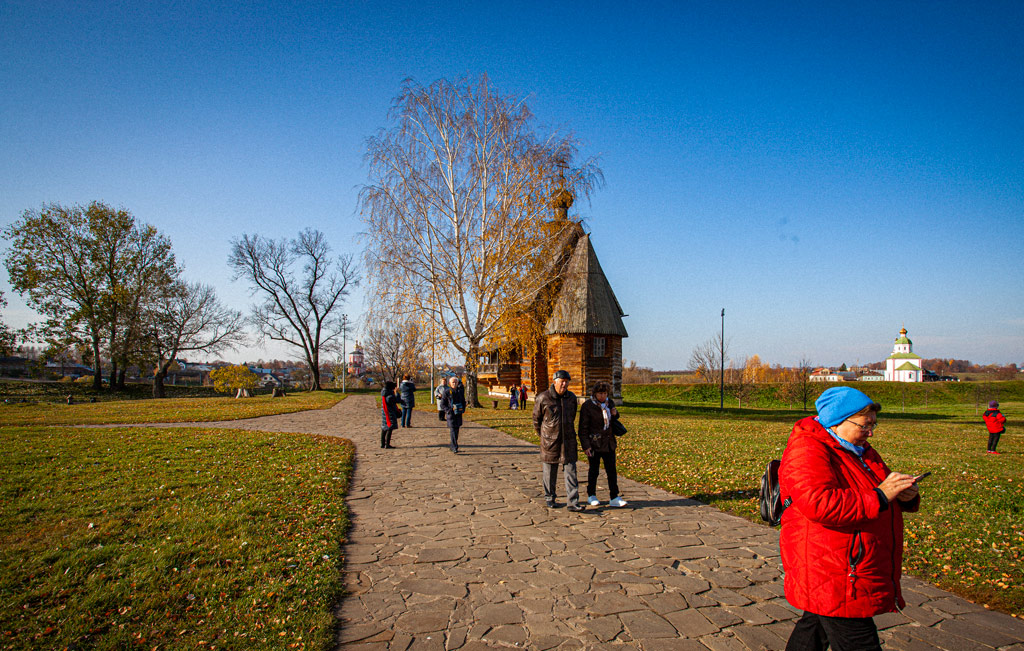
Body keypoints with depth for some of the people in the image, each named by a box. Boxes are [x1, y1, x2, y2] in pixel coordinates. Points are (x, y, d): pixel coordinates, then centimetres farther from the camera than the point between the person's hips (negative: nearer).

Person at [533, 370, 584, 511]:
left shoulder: (571, 397, 3)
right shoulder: (542, 398, -10)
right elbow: (536, 419, 2)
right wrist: (543, 436, 8)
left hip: (568, 441, 3)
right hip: (549, 441, -3)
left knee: (571, 471, -2)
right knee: (549, 472, 10)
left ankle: (573, 502, 0)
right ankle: (549, 498, 27)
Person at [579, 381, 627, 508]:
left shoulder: (609, 403, 6)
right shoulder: (587, 406, -11)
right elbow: (583, 428, -10)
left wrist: (615, 414, -2)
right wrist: (585, 446, -16)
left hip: (608, 442, 5)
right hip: (594, 443, -5)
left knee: (612, 470, 3)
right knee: (594, 470, 8)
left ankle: (614, 498, 9)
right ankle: (591, 496, 23)